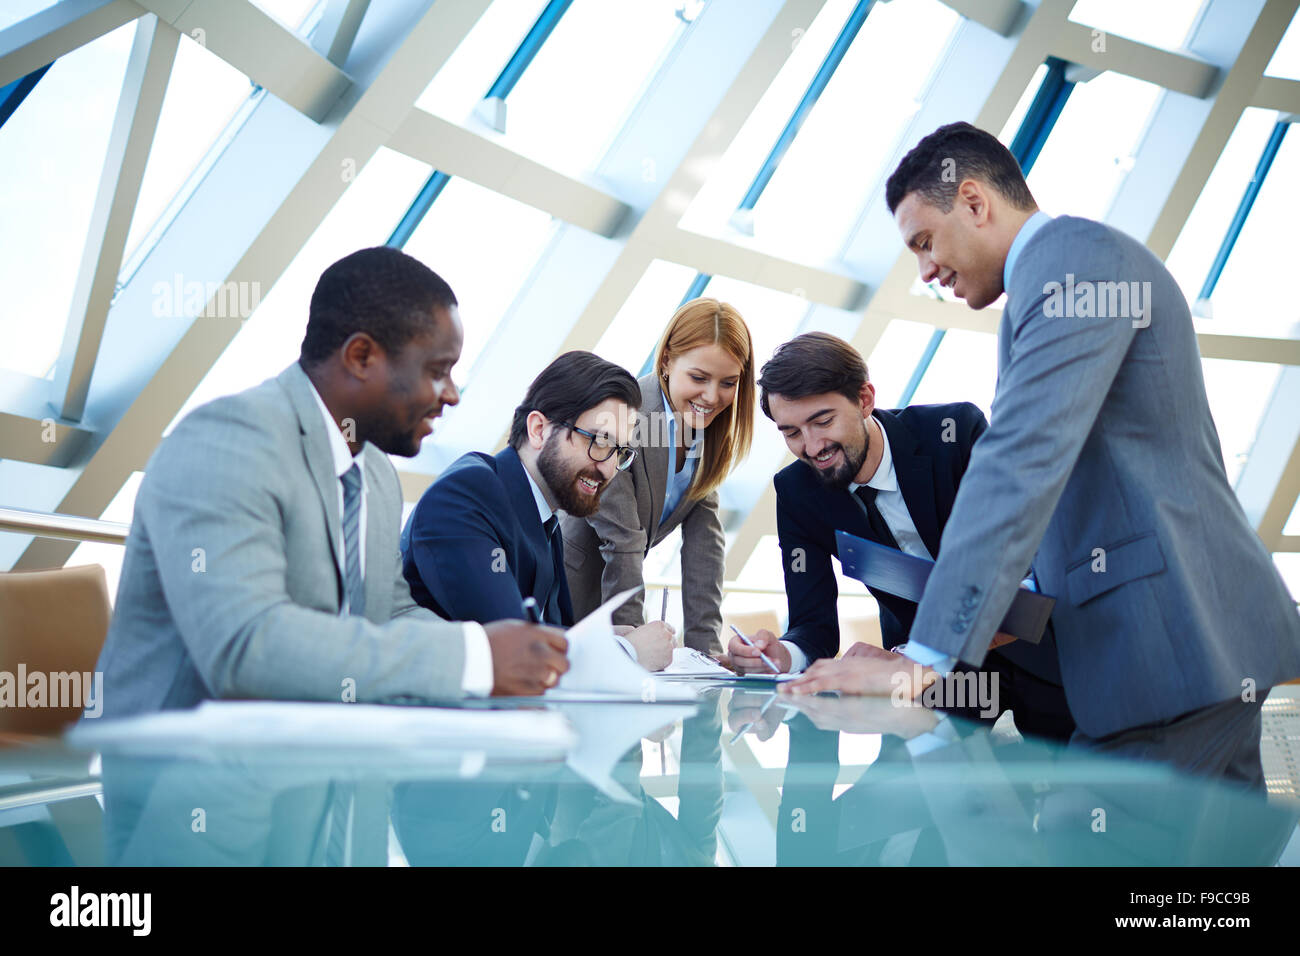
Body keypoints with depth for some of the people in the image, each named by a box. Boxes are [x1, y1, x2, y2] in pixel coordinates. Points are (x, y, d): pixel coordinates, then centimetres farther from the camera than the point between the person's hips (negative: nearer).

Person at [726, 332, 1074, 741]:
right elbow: (814, 622, -9)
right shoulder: (796, 491, -11)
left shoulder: (957, 431, -22)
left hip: (1032, 644, -2)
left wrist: (905, 658, -41)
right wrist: (783, 654, -34)